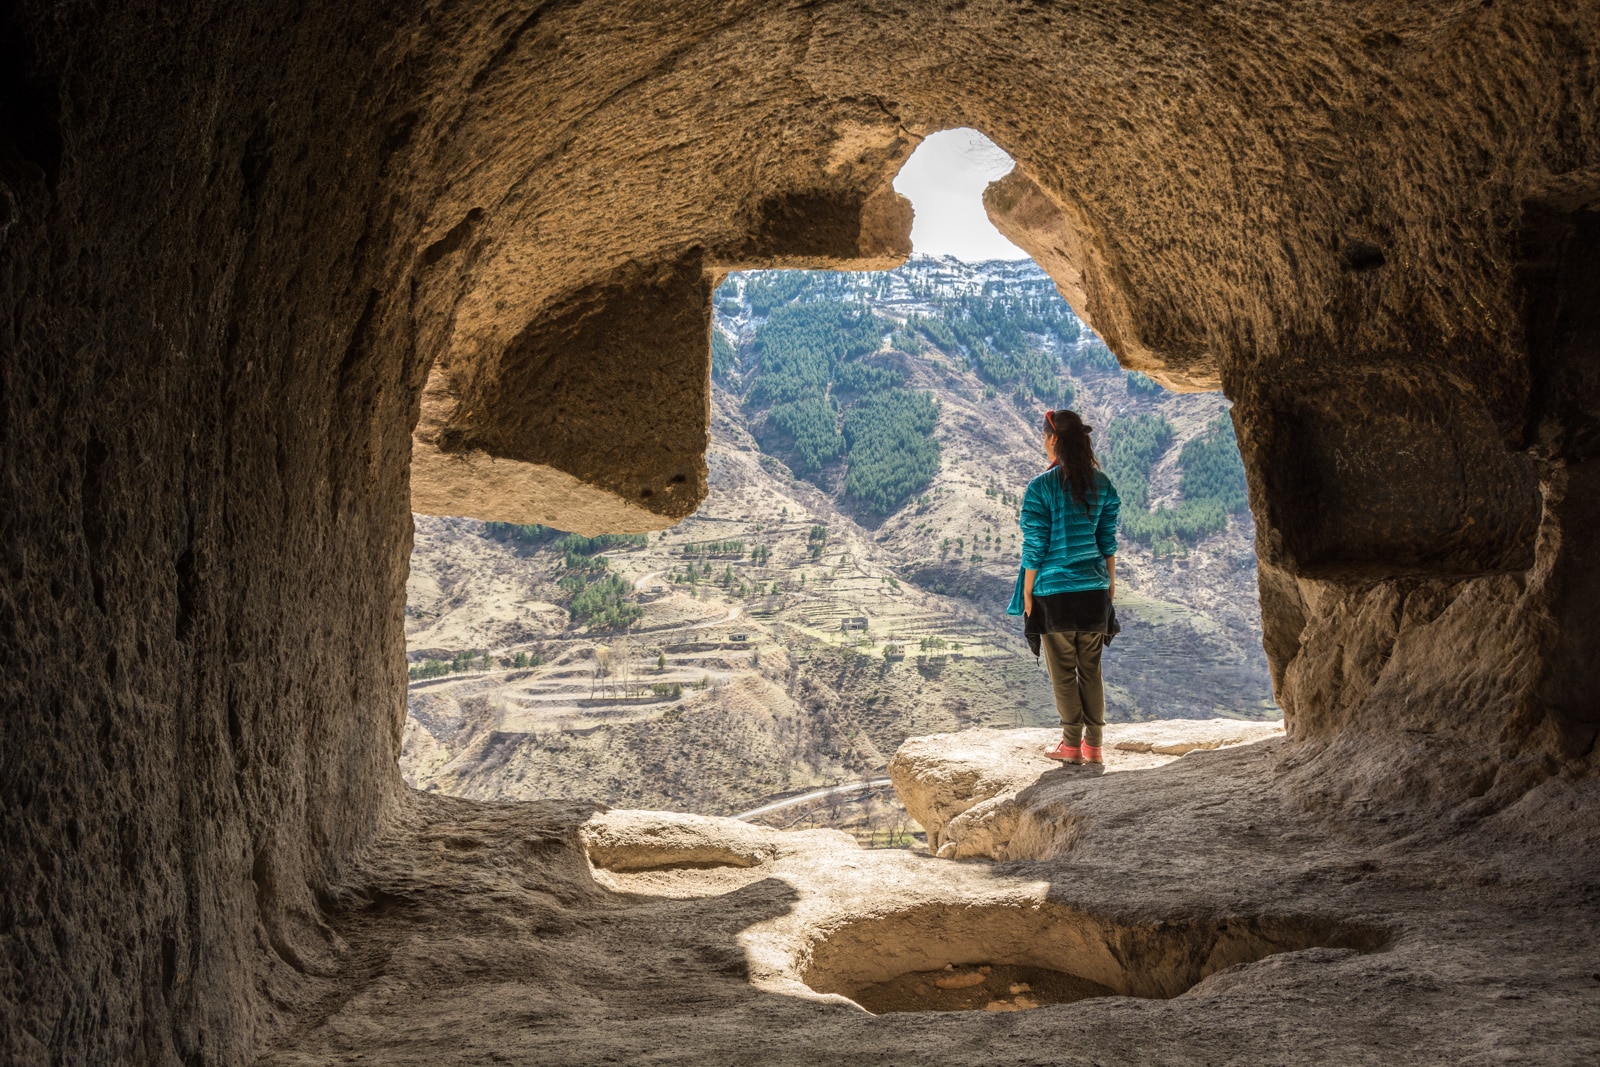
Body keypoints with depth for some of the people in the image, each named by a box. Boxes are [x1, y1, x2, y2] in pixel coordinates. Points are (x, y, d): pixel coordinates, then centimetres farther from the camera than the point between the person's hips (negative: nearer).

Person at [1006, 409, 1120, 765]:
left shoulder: (1040, 488, -12)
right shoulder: (1102, 485, 3)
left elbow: (1034, 549, -11)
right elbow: (1108, 542, 8)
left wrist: (1027, 598, -3)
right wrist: (1110, 583, 18)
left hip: (1054, 593, -4)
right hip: (1094, 590, 4)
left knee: (1063, 672, 5)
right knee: (1091, 669, 10)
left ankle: (1072, 744, 8)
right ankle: (1093, 744, 13)